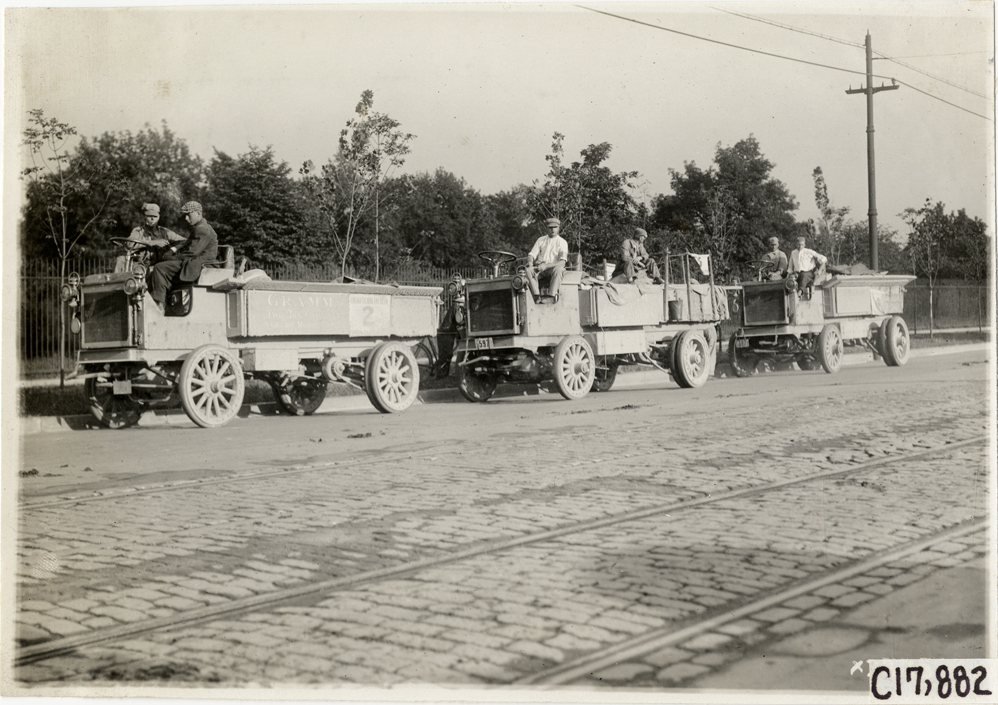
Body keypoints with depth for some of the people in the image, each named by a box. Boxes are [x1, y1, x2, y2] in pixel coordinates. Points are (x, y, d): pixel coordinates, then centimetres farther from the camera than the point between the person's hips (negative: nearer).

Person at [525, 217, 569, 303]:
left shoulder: (562, 242, 3)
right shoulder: (541, 240, 17)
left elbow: (562, 262, -10)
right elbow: (532, 254, 12)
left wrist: (546, 266, -24)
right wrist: (530, 262, -14)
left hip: (553, 268, -3)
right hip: (540, 270, 3)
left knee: (558, 269, -38)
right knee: (528, 270, -28)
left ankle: (551, 296, -40)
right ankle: (537, 297, -35)